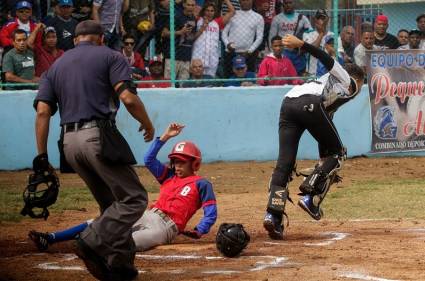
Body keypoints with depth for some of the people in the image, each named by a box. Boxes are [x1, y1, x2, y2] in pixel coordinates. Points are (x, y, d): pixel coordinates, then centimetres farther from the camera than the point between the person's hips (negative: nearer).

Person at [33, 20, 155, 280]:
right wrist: (148, 124, 7)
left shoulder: (56, 66, 20)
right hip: (99, 136, -6)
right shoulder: (110, 56, 6)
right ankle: (94, 242, -24)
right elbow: (127, 97, -9)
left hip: (69, 142, 7)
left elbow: (42, 111, 8)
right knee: (134, 199, -5)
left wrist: (42, 156, 7)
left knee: (111, 203, 17)